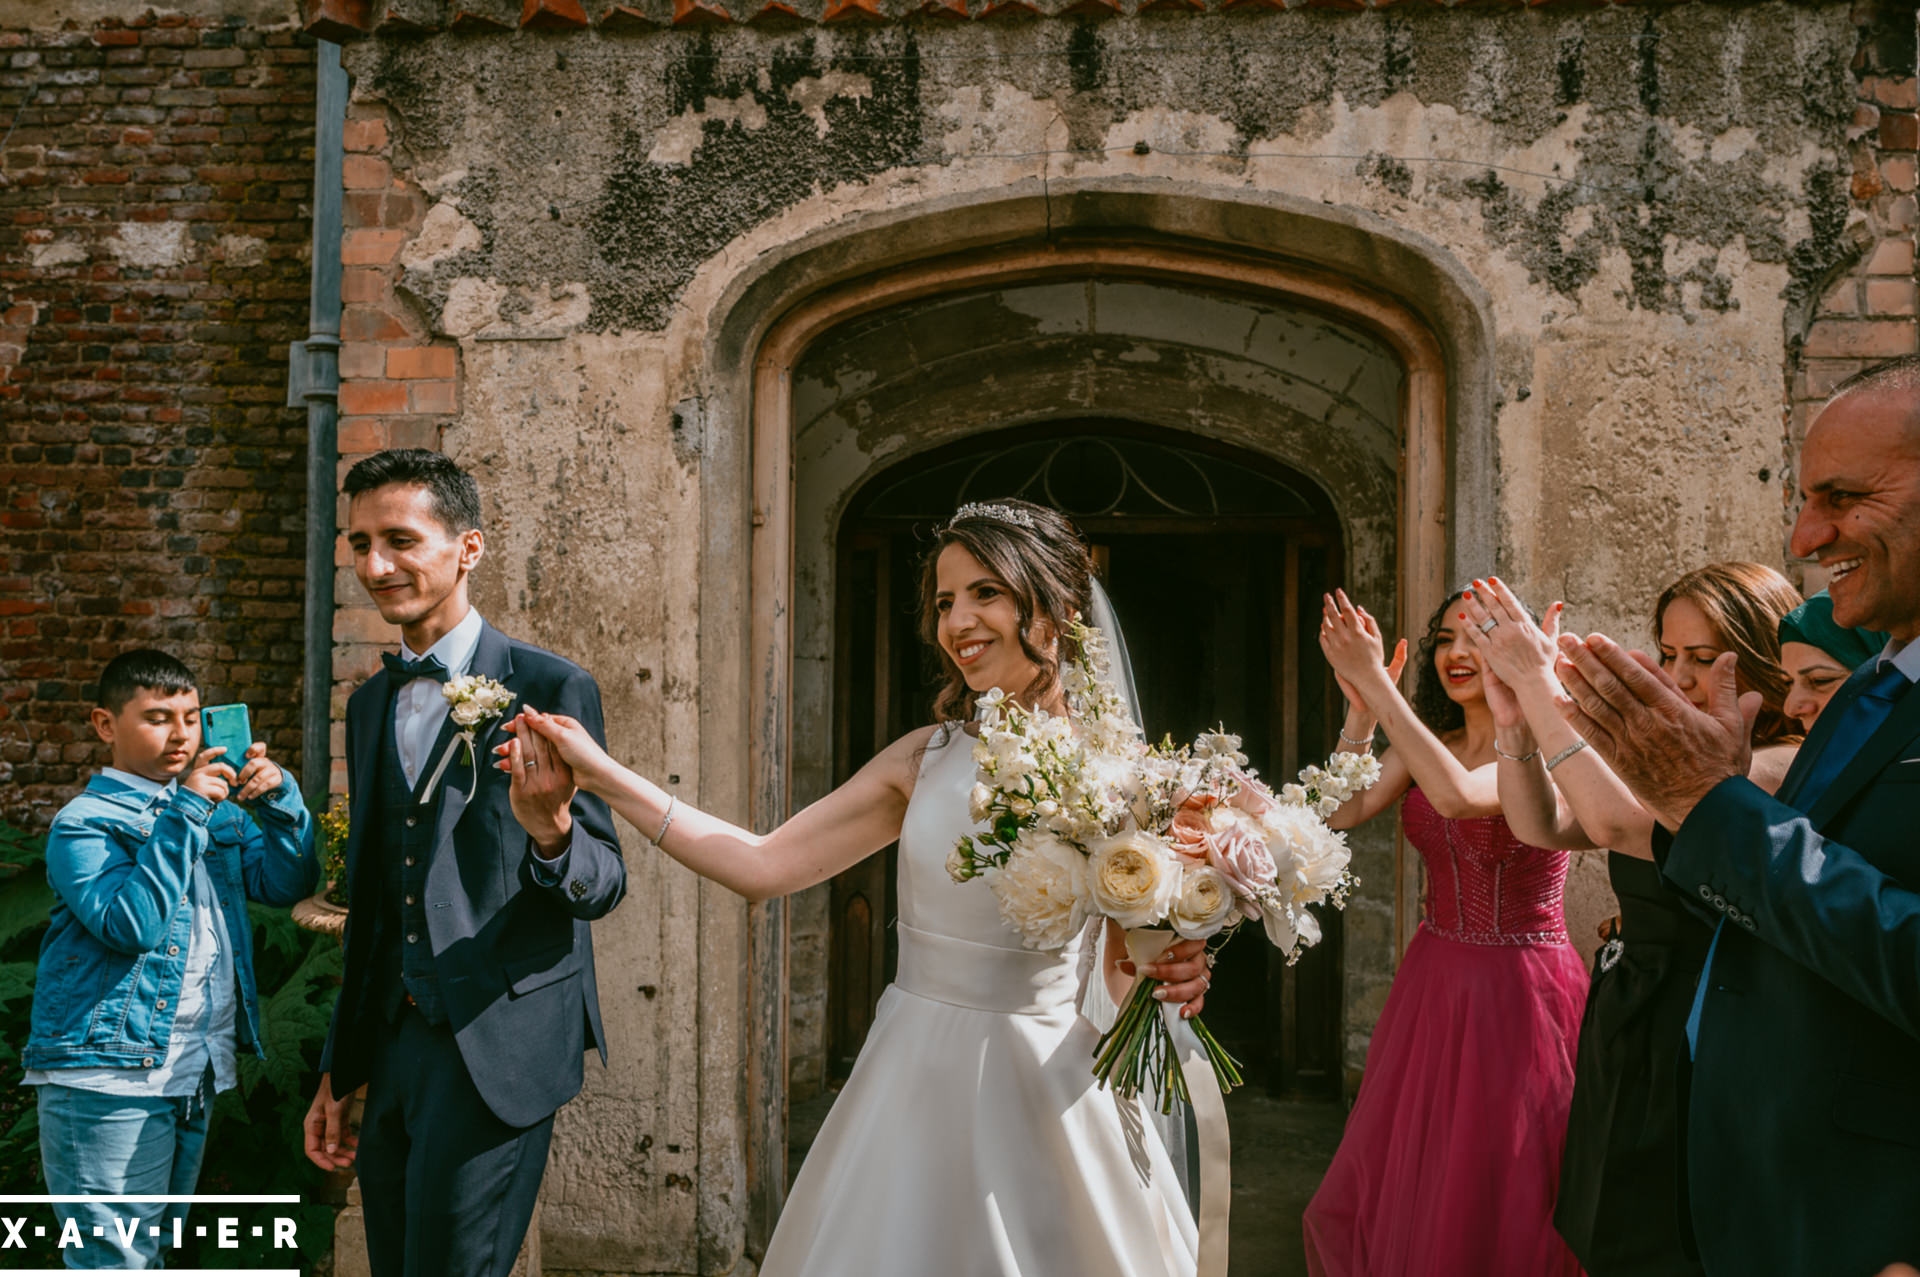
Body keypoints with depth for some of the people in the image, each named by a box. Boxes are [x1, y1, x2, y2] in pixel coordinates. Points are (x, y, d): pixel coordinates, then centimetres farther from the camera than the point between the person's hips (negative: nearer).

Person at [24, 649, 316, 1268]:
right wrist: (184, 813, -21)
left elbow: (289, 883, 7)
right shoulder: (85, 822, -6)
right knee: (115, 1259, -7)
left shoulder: (216, 808, 14)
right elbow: (130, 924, -21)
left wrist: (279, 798, -7)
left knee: (157, 1246, 16)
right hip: (109, 1080, -7)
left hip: (196, 1075, 7)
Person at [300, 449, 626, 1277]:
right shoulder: (368, 704, 11)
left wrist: (551, 834, -30)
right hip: (393, 1045, 6)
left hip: (499, 1048, -6)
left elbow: (604, 883, -7)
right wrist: (340, 1069, 18)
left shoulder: (551, 689, -8)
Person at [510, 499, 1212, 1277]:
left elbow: (1129, 985, -1)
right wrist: (604, 776, -2)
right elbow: (763, 866, 0)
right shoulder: (925, 758, 2)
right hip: (915, 1087, 3)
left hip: (1046, 1092, -3)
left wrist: (1172, 980, -25)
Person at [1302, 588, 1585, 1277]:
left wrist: (1377, 682, -29)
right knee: (1386, 1193, 14)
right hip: (1434, 982, 6)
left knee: (1502, 1208, 6)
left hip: (1519, 991, -6)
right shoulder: (1427, 746, 6)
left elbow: (1458, 796, -33)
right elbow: (1343, 810, -8)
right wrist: (1361, 705, -16)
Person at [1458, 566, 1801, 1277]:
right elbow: (1542, 825, 3)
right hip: (1624, 1050, 8)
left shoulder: (1785, 769, -17)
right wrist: (1514, 717, -12)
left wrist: (1540, 685, -25)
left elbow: (1619, 820, -29)